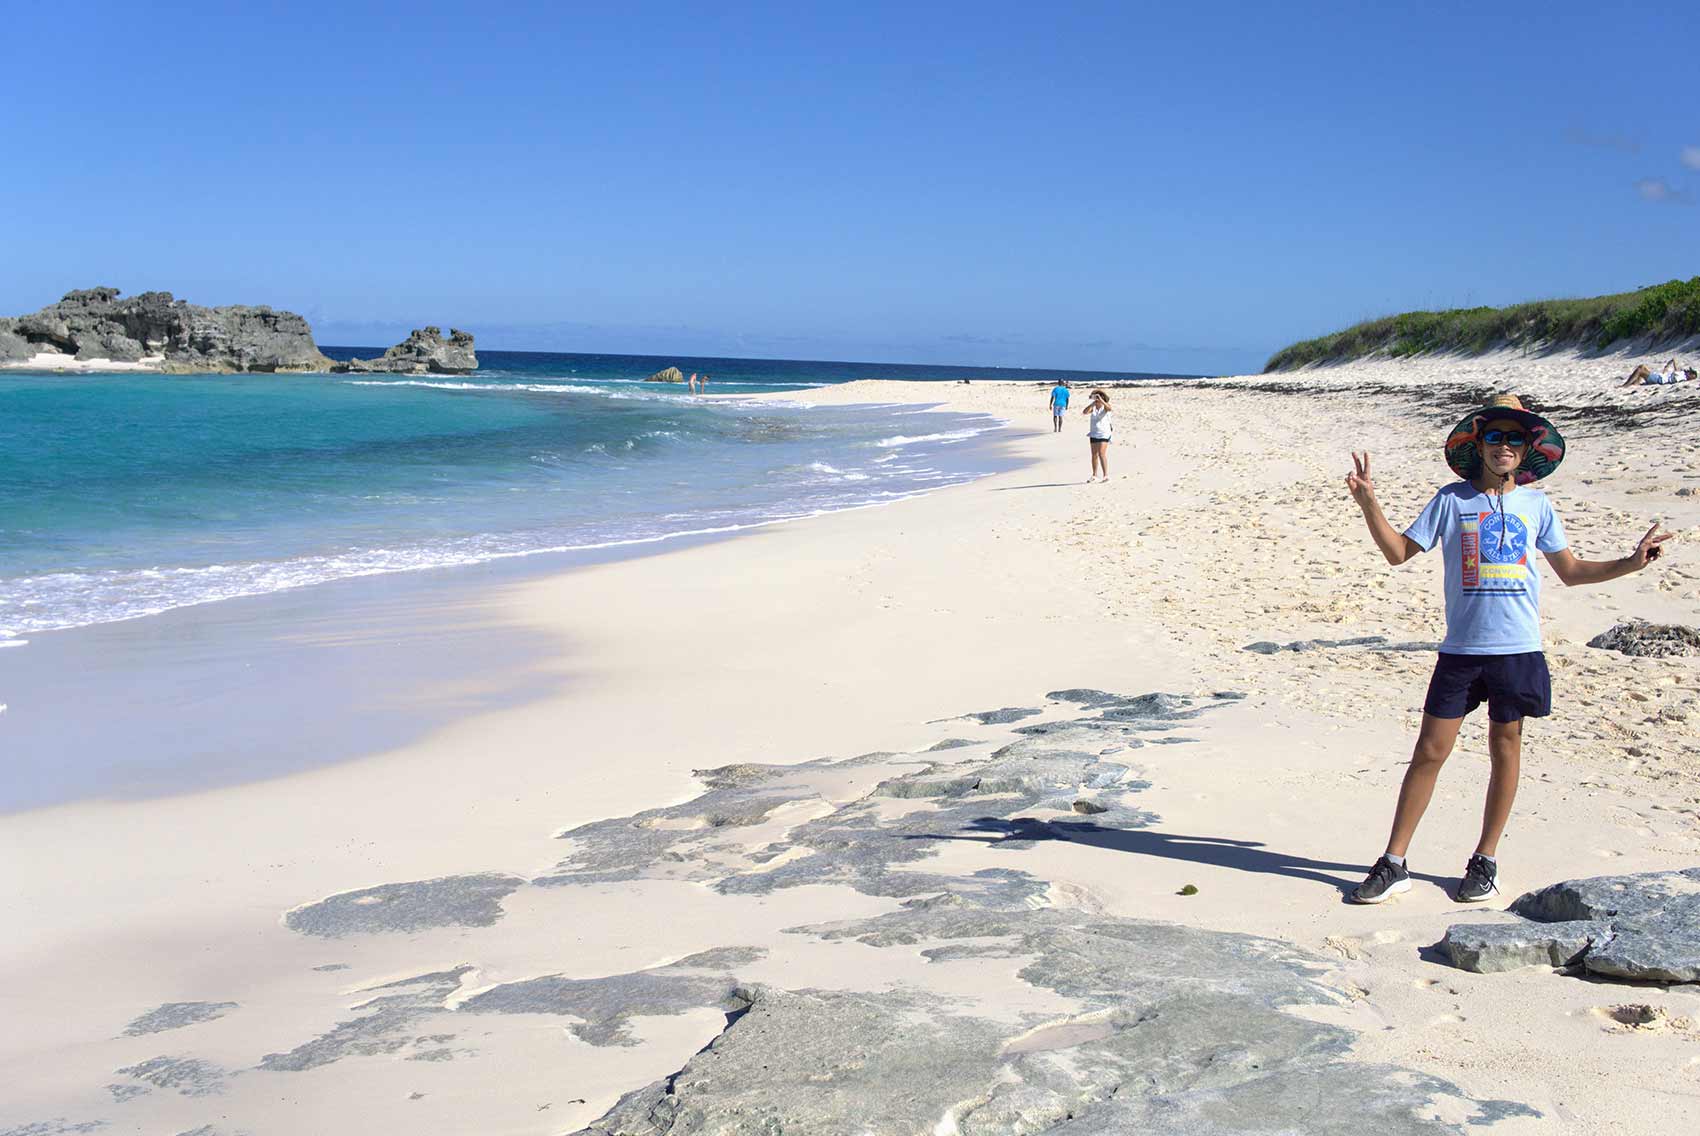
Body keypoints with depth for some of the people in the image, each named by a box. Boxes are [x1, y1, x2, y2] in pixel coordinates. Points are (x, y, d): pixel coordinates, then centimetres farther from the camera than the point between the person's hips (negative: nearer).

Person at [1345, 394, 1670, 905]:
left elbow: (1571, 570, 17)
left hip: (1518, 648, 1)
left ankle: (1485, 861, 21)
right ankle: (1394, 863, 4)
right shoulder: (1452, 499, 3)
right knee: (1430, 750, -2)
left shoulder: (1536, 504, 8)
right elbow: (1399, 552, 3)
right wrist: (1368, 503, -8)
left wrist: (1630, 562, 6)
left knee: (1505, 746, 7)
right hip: (1461, 649, -1)